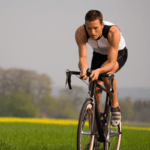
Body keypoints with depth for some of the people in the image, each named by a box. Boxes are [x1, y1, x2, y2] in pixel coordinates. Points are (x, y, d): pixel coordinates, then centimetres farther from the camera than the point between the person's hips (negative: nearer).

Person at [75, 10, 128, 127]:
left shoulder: (113, 32, -41)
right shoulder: (80, 33, -32)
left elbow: (111, 63, -42)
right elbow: (82, 57, -33)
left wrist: (98, 71, -61)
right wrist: (83, 69, -56)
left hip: (118, 54, -3)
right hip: (99, 55, 3)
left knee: (106, 73, -35)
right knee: (95, 92, -7)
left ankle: (115, 105, -13)